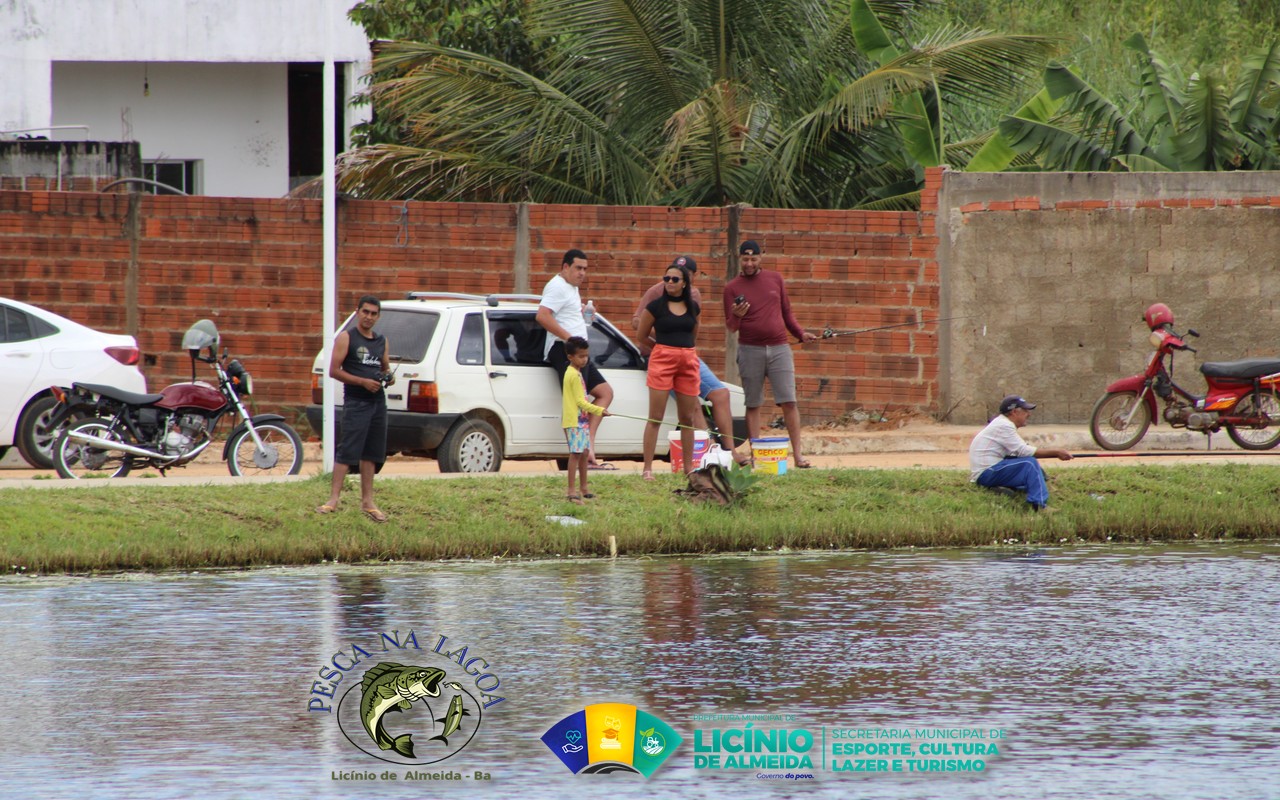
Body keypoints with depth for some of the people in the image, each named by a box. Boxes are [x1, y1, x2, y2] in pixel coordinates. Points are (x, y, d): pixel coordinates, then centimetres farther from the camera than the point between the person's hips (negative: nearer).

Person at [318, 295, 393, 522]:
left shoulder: (381, 341, 16)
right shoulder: (346, 338, -2)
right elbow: (334, 371, -8)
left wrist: (388, 377, 2)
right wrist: (363, 382, -16)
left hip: (378, 402, 6)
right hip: (356, 403, -6)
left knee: (371, 453, 9)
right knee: (347, 452, -12)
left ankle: (367, 501, 14)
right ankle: (333, 499, -14)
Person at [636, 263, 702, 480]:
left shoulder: (693, 307, 10)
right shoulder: (656, 307, -2)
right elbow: (642, 337, 6)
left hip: (688, 361, 4)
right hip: (662, 360, -4)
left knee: (687, 419, 7)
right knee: (655, 417, -8)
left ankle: (688, 467, 14)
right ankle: (647, 468, -8)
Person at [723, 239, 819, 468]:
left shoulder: (775, 279, 11)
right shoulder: (733, 288, 4)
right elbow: (731, 326, 3)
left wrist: (800, 333, 7)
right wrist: (737, 316, -19)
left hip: (779, 348, 1)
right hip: (750, 350, -1)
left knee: (789, 402, -5)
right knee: (753, 405, 1)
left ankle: (798, 454, -5)